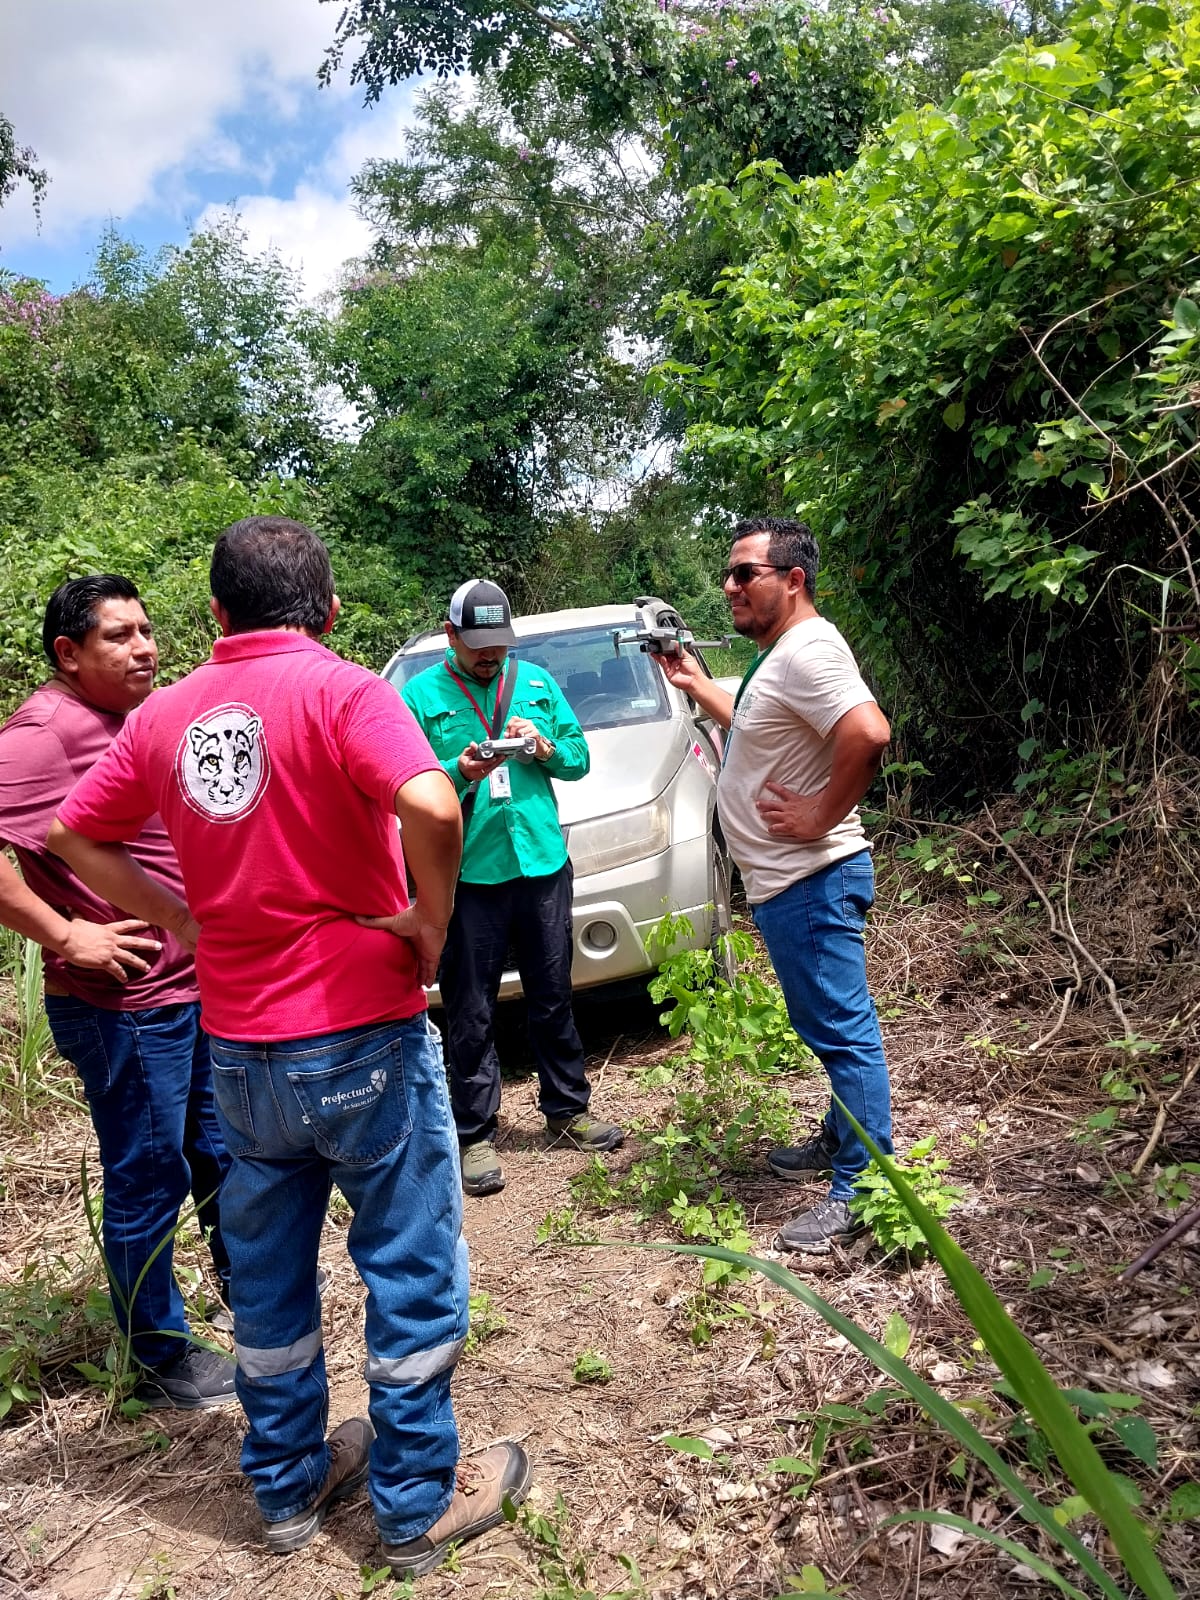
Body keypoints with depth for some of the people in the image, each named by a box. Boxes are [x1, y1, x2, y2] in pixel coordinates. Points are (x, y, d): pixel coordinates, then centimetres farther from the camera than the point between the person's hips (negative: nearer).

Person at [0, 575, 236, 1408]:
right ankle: (164, 1363, 25)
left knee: (221, 1156, 21)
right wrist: (67, 936, -22)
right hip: (123, 1008, -9)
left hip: (198, 990, 9)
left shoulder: (136, 719, 12)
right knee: (148, 1183, 6)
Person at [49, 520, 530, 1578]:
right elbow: (431, 809, -31)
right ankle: (419, 1505, 27)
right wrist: (431, 920, -14)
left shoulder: (166, 715, 4)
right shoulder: (341, 692, -14)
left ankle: (289, 1488, 38)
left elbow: (71, 837, 13)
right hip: (361, 1034, -5)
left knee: (269, 1278, 21)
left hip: (238, 1047, 6)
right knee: (412, 1272, 12)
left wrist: (180, 918, 11)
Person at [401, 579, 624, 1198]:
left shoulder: (536, 681, 11)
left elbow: (580, 757, 12)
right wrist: (458, 772, -23)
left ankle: (567, 1109, 31)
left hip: (543, 863, 4)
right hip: (468, 874, -3)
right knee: (470, 1012, 3)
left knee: (553, 996, 15)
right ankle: (475, 1134, 15)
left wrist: (545, 747, -8)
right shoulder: (420, 695, 0)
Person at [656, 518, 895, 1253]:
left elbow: (868, 735, -34)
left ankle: (861, 1190, 7)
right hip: (787, 883, 11)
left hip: (811, 882, -11)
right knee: (828, 1027, 21)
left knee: (843, 1030, -2)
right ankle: (841, 1141, 36)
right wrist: (695, 684, 28)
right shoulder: (782, 655, 16)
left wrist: (821, 817, -24)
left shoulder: (807, 649, -19)